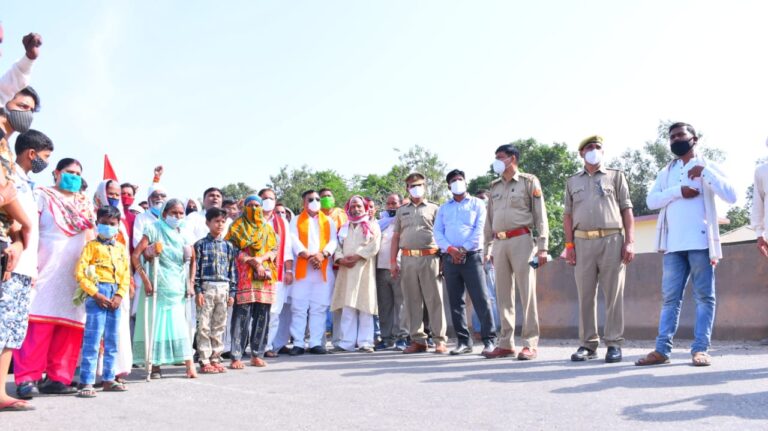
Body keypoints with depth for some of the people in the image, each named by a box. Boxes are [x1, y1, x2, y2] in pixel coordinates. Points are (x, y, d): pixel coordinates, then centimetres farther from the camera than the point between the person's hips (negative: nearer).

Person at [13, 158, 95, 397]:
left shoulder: (84, 204, 21)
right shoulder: (42, 196, 6)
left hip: (77, 272, 5)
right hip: (47, 268, -5)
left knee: (70, 325, 0)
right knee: (39, 322, -12)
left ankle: (57, 377, 5)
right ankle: (27, 378, -11)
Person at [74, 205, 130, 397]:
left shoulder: (121, 248, 14)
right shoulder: (92, 245, 1)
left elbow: (126, 274, 9)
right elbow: (80, 273, -8)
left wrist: (119, 295, -5)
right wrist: (96, 294, -13)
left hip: (115, 296, 5)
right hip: (97, 294, -5)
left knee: (112, 340, 10)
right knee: (92, 340, -8)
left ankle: (108, 379, 19)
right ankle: (86, 382, -5)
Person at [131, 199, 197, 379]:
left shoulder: (184, 236, 10)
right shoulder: (155, 229, -3)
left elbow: (192, 261, 19)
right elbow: (135, 255, -11)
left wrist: (190, 283, 8)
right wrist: (145, 279, -16)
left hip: (177, 288, 3)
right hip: (157, 287, -3)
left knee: (180, 326, -1)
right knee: (155, 324, 2)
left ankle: (189, 365, -3)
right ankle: (155, 366, 13)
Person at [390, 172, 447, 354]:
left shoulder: (433, 208, 9)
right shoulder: (401, 211, 19)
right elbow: (395, 237, 17)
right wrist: (393, 261, 8)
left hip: (429, 258, -3)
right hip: (408, 259, 3)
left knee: (434, 300, -4)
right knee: (412, 301, 4)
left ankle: (440, 340, -1)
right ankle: (418, 340, 10)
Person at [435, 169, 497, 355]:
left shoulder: (477, 204, 9)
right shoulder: (443, 208, 18)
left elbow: (479, 229, -3)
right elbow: (437, 233, 7)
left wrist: (464, 249, -13)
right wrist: (450, 249, -10)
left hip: (472, 256, -4)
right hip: (450, 258, 4)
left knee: (480, 299, -8)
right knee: (455, 301, 4)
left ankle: (489, 339, -4)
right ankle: (463, 341, 10)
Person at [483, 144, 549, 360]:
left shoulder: (529, 181, 4)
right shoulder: (495, 186, 18)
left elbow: (540, 215, 0)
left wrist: (542, 247, -7)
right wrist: (488, 248, 14)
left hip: (521, 240, -5)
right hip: (499, 243, 5)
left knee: (527, 293, -5)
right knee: (503, 295, 6)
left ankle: (531, 344, -2)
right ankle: (506, 344, 11)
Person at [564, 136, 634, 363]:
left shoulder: (615, 176, 11)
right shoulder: (572, 181, 17)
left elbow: (627, 210, 5)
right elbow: (568, 215, 14)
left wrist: (629, 242, -5)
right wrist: (569, 245, 4)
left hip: (611, 240, -2)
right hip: (582, 242, 2)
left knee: (613, 294, -2)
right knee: (585, 295, 4)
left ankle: (614, 343, 5)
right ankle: (588, 344, 10)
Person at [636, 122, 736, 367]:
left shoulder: (707, 166, 8)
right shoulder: (666, 172, 17)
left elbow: (731, 196, -5)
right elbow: (651, 200, 3)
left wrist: (705, 172, -12)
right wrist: (678, 191, -11)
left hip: (700, 242, -3)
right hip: (673, 245, 3)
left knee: (704, 296, 0)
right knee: (670, 298, 2)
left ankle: (700, 349, 2)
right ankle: (662, 349, 1)